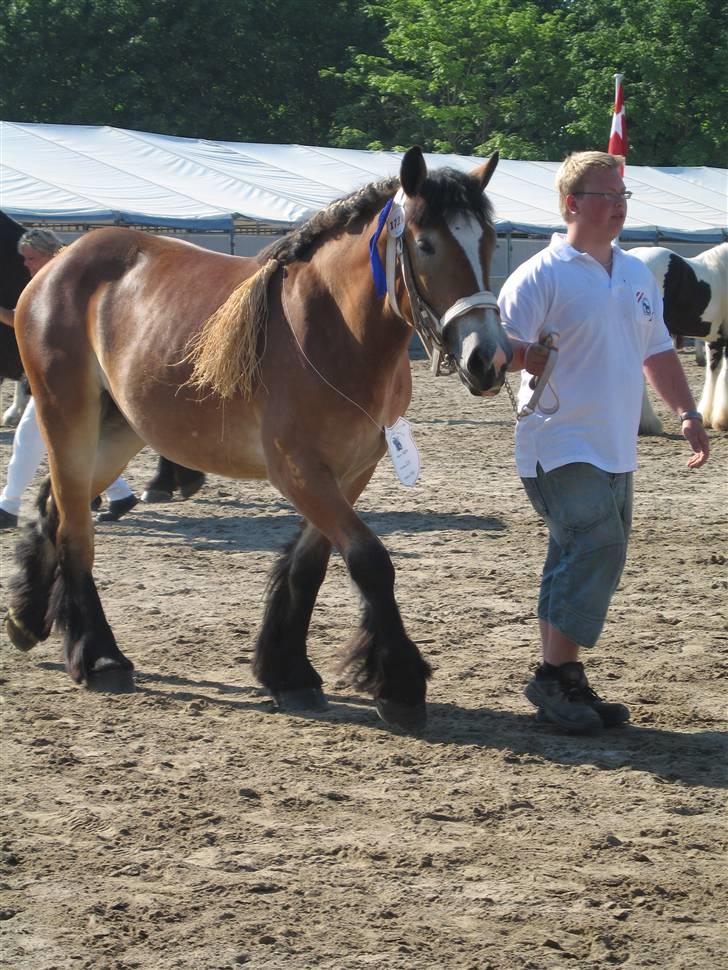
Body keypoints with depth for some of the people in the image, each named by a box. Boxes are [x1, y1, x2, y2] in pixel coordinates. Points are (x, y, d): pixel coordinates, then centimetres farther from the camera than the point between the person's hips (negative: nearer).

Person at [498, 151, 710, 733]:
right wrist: (524, 356, -35)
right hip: (562, 449, -8)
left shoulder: (638, 276, 15)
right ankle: (557, 676, -10)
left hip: (616, 451, 8)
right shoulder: (542, 276, -9)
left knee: (580, 564, 9)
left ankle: (562, 684, 15)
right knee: (599, 547, -18)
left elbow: (658, 351, 22)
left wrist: (687, 412, 14)